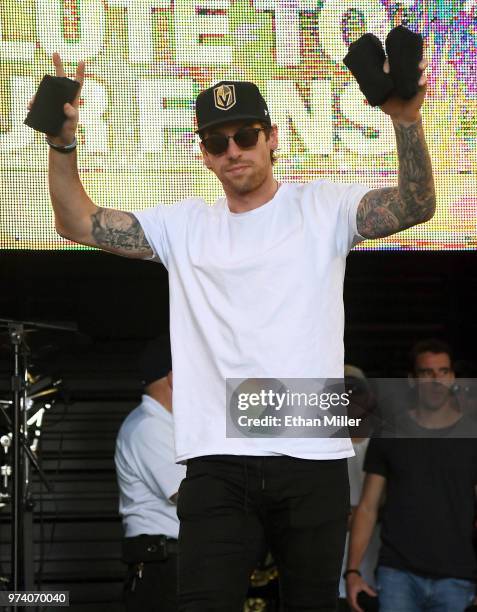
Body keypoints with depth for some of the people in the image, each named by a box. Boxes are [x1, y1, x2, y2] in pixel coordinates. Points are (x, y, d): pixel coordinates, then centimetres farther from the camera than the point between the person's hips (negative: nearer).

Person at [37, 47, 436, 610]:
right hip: (217, 462, 1)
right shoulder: (185, 226, 13)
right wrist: (63, 141, -7)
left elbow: (415, 206, -9)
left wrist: (406, 119, -27)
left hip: (313, 458, -1)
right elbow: (78, 223, 10)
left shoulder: (321, 207, 6)